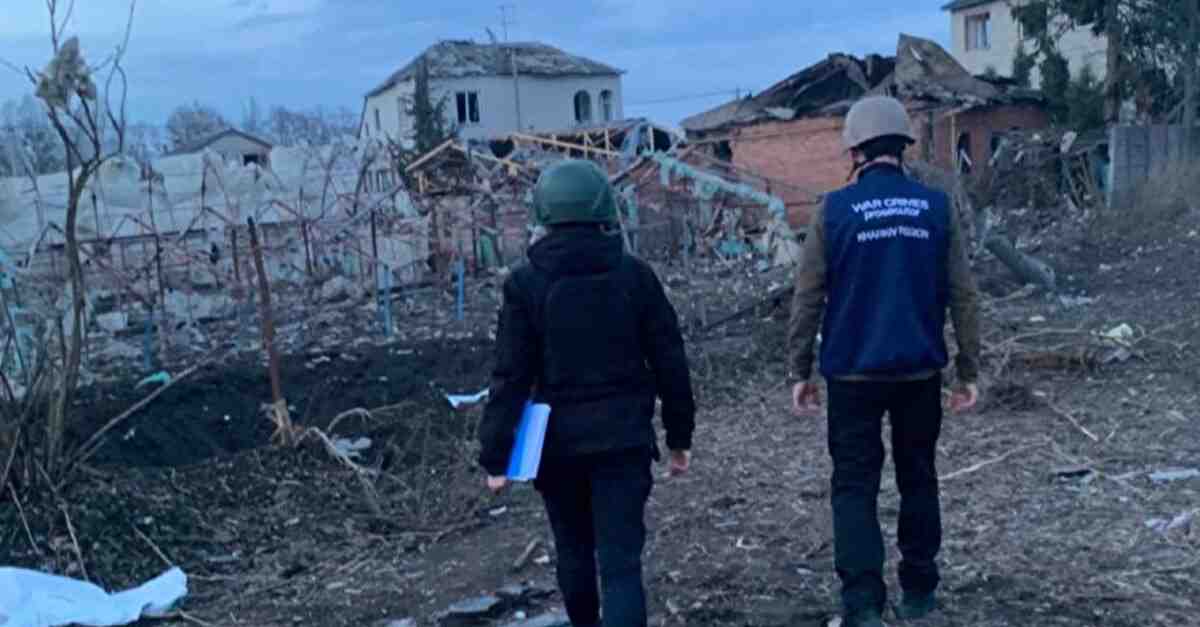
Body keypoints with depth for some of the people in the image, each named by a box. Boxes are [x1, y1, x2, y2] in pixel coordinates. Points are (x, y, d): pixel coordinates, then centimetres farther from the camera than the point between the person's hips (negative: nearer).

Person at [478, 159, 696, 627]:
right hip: (623, 438, 0)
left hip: (557, 440, 1)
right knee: (621, 561, 0)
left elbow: (511, 376, -10)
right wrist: (679, 435, 11)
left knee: (573, 550, 21)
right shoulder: (634, 274, -3)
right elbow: (669, 361, 0)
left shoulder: (525, 283, -7)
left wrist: (495, 456, -5)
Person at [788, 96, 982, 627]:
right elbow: (963, 296, 1)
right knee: (917, 480, 16)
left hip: (853, 373, -2)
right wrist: (969, 371, 7)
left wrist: (800, 371, 2)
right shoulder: (937, 207, -1)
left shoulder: (835, 209, -7)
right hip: (921, 371, 2)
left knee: (854, 485, 5)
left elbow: (807, 298, -6)